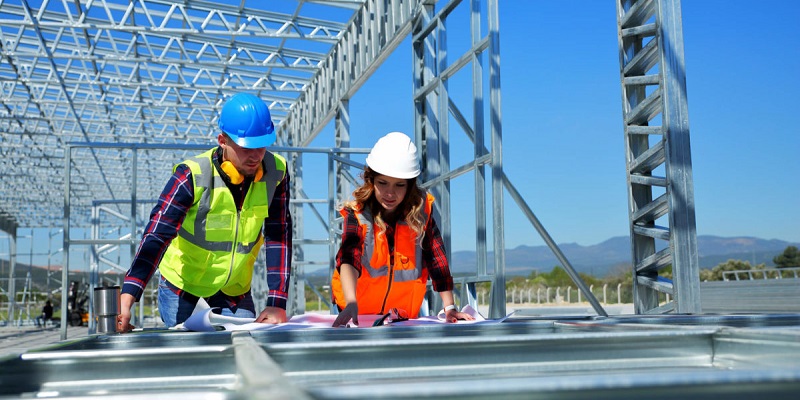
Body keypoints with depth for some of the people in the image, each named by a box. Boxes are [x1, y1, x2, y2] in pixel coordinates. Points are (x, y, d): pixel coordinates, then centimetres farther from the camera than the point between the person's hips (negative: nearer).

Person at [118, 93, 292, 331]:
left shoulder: (275, 173, -16)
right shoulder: (193, 176, -26)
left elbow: (279, 237, -15)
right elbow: (157, 235, -31)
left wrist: (277, 302, -21)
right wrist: (126, 298, -42)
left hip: (234, 284, 3)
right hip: (182, 278, -2)